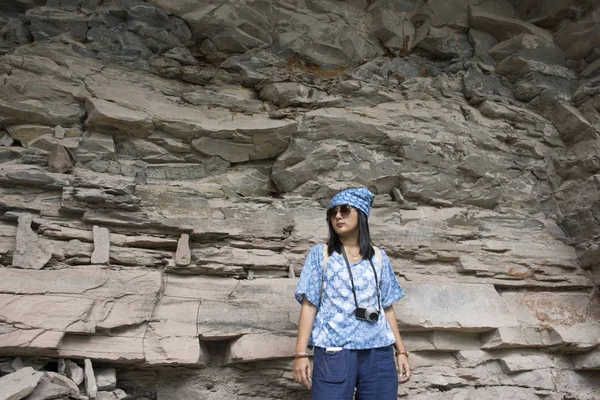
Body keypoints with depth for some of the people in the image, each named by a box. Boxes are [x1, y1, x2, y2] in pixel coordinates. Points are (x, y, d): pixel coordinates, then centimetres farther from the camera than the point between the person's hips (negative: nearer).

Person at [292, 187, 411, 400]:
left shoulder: (379, 257, 12)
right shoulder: (320, 254, 6)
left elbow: (387, 308, 14)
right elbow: (309, 305, 0)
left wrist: (401, 351, 10)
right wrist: (301, 353, -7)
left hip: (378, 352, 2)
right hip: (334, 352, -2)